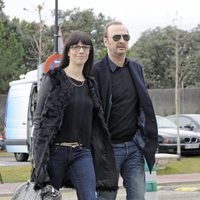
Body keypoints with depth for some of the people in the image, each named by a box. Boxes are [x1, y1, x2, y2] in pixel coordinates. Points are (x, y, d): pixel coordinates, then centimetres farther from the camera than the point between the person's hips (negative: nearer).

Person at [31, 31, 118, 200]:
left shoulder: (90, 83, 14)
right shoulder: (54, 79, -1)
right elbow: (39, 118, -5)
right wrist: (39, 156, -12)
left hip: (82, 152, 4)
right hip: (56, 150, -4)